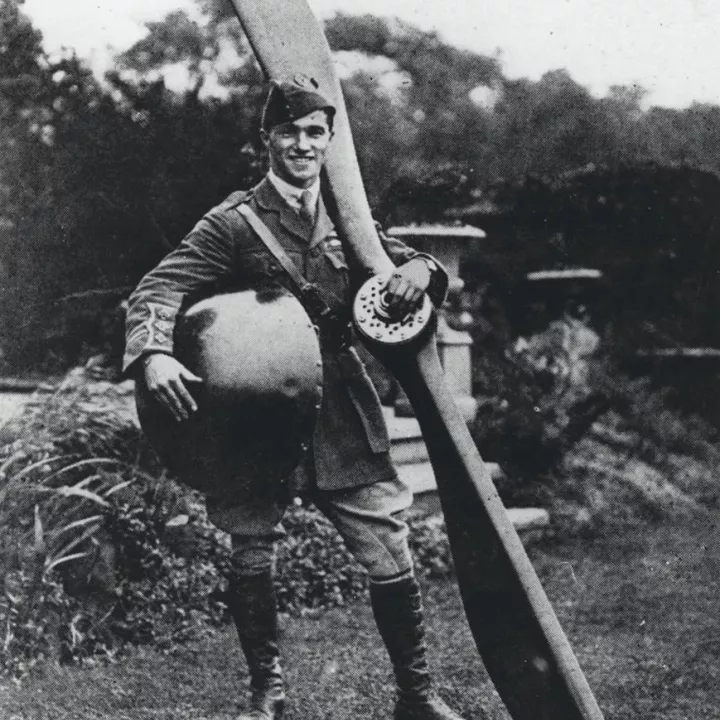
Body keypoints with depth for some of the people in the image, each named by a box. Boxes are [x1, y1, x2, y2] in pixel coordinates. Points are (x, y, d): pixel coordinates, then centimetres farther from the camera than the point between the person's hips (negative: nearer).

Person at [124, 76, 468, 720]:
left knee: (391, 559, 2)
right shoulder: (235, 223, -5)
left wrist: (418, 269, -9)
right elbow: (159, 289, -13)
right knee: (252, 562, 5)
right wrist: (153, 353, -34)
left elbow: (413, 269, 17)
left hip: (343, 418, 3)